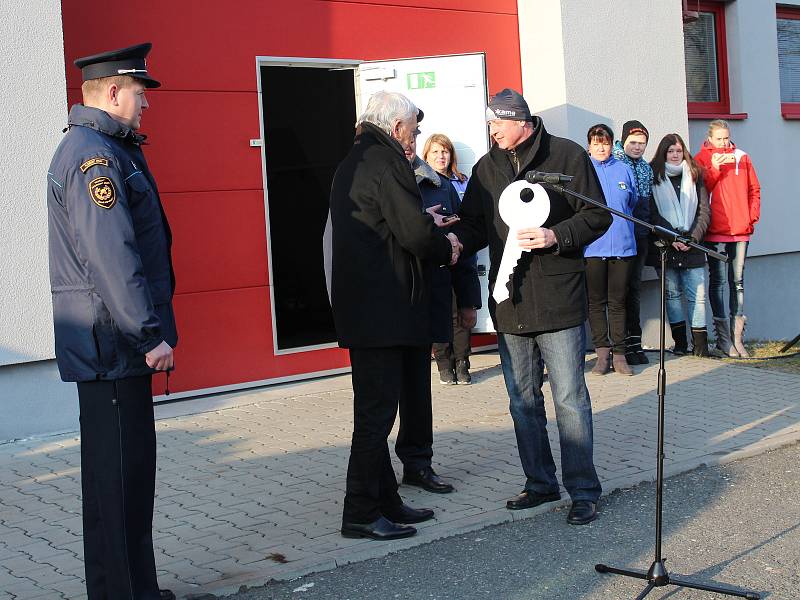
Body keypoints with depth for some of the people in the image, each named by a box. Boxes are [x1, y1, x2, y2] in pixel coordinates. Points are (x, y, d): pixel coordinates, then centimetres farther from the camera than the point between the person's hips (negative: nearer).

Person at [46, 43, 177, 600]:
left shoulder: (110, 150, 17)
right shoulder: (93, 157, -16)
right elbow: (112, 257, -24)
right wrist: (151, 334, -23)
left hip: (120, 343, 11)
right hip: (112, 344, -11)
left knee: (132, 465, 16)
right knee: (118, 472, -3)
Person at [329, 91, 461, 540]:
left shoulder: (352, 165, 19)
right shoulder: (386, 163, -13)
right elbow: (415, 233, -19)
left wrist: (429, 231, 14)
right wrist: (446, 249, 0)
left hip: (361, 308, 10)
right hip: (384, 311, -10)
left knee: (377, 409, 15)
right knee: (377, 411, -5)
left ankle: (387, 502, 23)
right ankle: (361, 515, 0)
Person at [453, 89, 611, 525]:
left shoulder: (567, 156, -3)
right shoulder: (486, 168, 11)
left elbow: (597, 216, -3)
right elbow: (474, 223, 14)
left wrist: (556, 236, -18)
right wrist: (457, 239, -8)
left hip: (558, 300, -5)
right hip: (509, 301, 6)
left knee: (569, 399, -2)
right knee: (523, 399, 12)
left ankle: (583, 490, 8)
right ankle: (540, 483, 25)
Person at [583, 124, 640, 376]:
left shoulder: (623, 169, 11)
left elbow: (634, 201, 21)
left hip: (622, 245, 2)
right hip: (592, 248, -2)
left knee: (618, 301, 5)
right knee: (596, 301, 3)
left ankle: (619, 353, 9)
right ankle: (602, 352, 9)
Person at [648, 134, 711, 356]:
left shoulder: (694, 176, 11)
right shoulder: (653, 177, 5)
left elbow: (703, 211, 6)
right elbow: (652, 213, -3)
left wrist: (693, 238, -8)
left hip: (691, 246, 1)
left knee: (697, 295, -3)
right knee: (672, 293, 3)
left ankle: (700, 343, -1)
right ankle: (680, 341, 10)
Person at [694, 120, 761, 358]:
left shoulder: (742, 157, 13)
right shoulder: (702, 159, 5)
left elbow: (754, 189, 15)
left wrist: (752, 216, 4)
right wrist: (714, 169, -16)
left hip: (740, 229, 3)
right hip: (715, 230, -3)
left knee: (738, 281, 5)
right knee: (719, 281, -4)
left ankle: (738, 338, 7)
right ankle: (724, 338, 0)